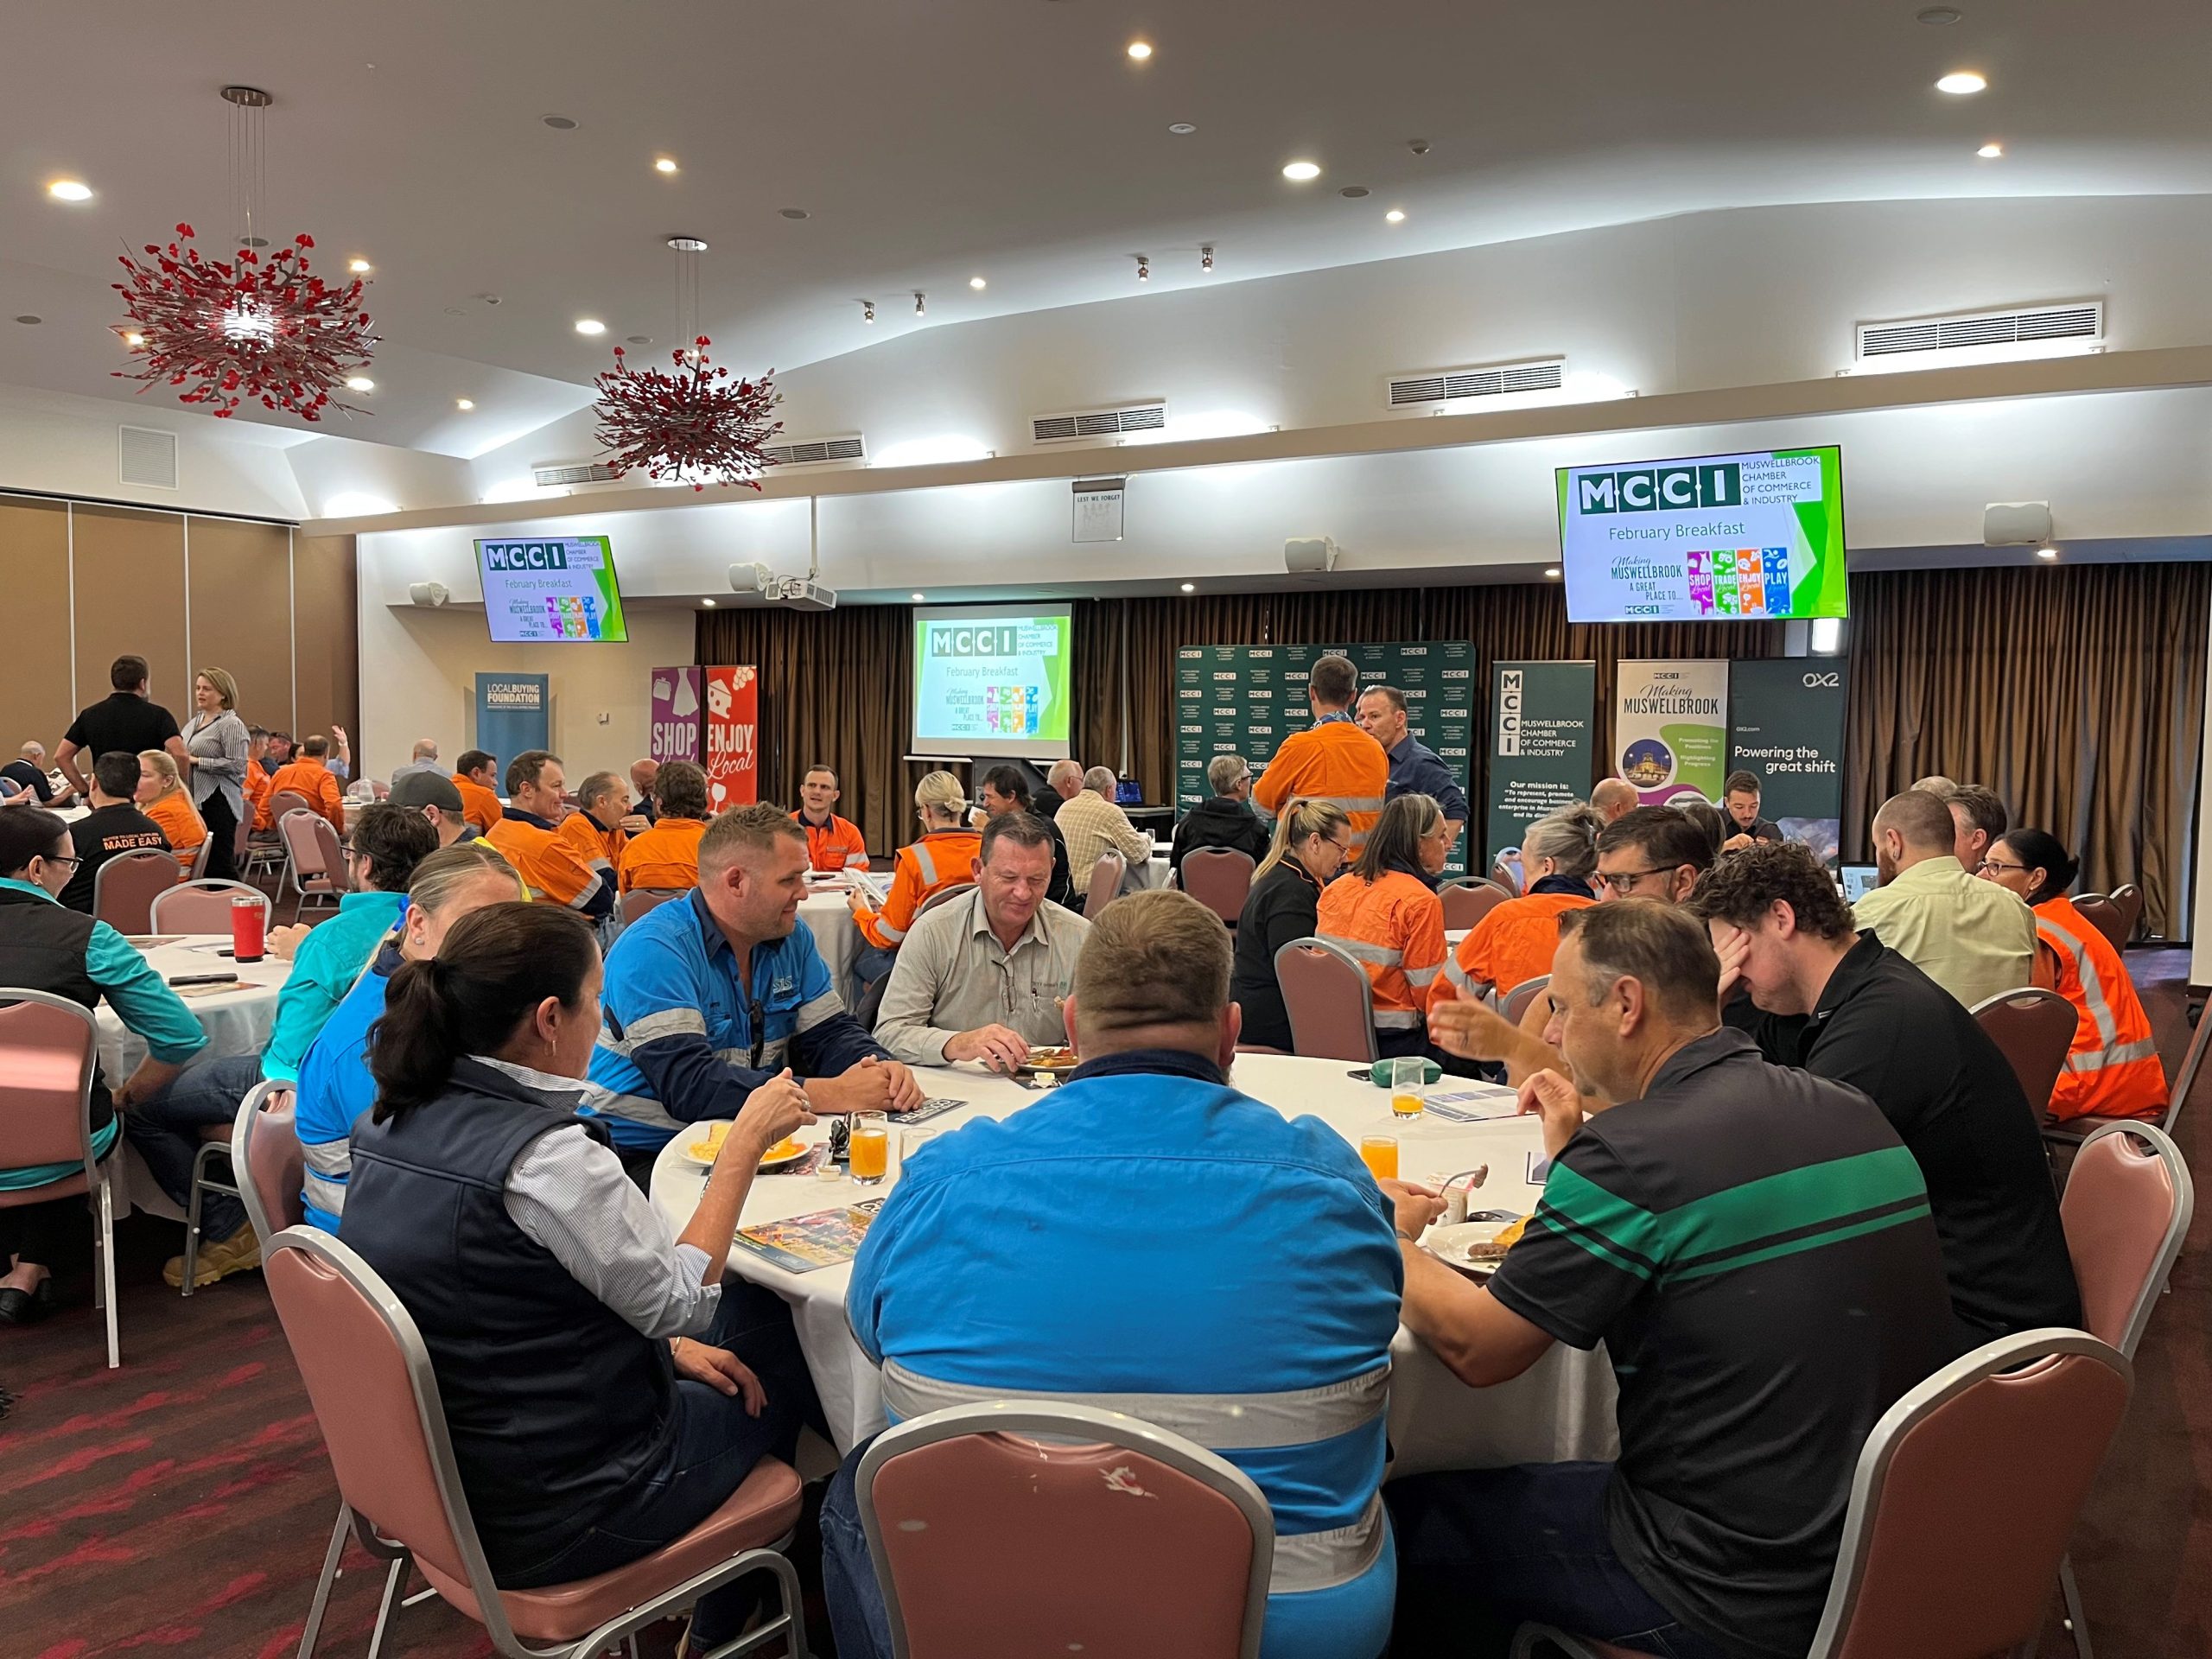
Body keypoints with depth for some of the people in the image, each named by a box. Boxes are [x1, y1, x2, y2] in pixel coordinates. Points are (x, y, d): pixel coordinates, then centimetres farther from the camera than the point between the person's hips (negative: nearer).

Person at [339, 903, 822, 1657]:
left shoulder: (393, 1122, -3)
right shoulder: (544, 1157, -30)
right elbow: (683, 1302, -17)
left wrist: (665, 1342, 8)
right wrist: (746, 1142, -11)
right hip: (547, 1517, -8)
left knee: (751, 1312, 20)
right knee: (781, 1364, 16)